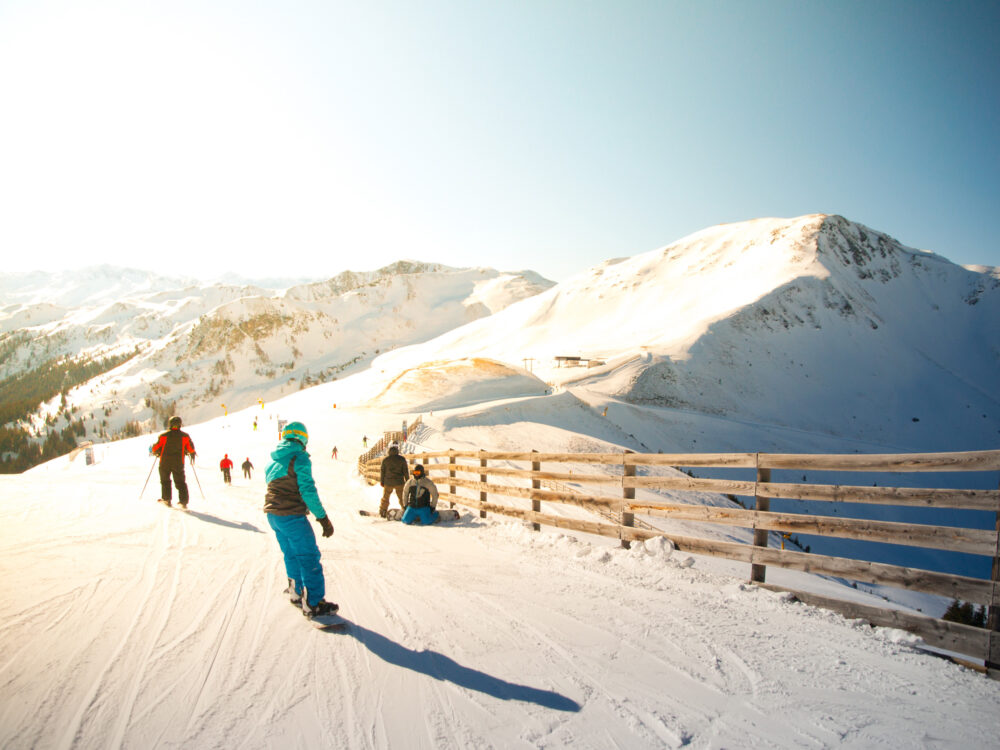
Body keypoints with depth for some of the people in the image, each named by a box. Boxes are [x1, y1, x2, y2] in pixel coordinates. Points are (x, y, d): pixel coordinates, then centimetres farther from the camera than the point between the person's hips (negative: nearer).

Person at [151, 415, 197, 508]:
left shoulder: (164, 435, -4)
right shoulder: (185, 436, -2)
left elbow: (156, 448, 0)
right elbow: (191, 448, 2)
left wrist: (155, 452, 23)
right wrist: (192, 453, 24)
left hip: (165, 462, -1)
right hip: (179, 463, 1)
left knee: (165, 480, 16)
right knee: (180, 482, 5)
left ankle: (166, 499, 10)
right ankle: (183, 501, -4)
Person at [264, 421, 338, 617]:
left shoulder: (273, 459, 11)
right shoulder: (300, 457, -12)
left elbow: (271, 483, 18)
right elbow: (307, 490, -18)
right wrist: (323, 518, -15)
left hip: (272, 514, 8)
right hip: (291, 516, -8)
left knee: (291, 555, 22)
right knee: (309, 557, 0)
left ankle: (297, 593, 34)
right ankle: (313, 604, 3)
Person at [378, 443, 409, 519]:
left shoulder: (385, 459, -4)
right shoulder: (402, 459, -6)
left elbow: (382, 471, 0)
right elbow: (406, 471, -3)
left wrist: (381, 481, 10)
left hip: (388, 482, 1)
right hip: (399, 482, -1)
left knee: (385, 498, 16)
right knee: (402, 498, 12)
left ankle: (382, 513, 19)